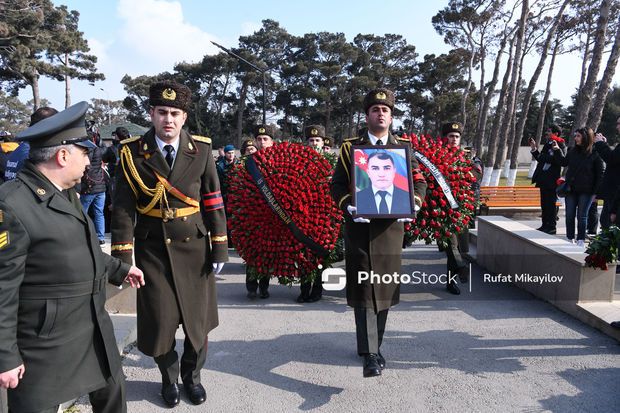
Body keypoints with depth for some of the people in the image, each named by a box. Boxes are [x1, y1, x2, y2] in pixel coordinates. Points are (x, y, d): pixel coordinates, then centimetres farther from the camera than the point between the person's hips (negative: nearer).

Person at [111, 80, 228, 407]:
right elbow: (123, 208, -4)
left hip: (194, 246, 1)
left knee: (198, 319, 10)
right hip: (152, 248, -1)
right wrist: (122, 257, -7)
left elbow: (213, 201, 0)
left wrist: (220, 248, -1)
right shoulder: (133, 152, -4)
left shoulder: (201, 149, -2)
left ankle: (192, 375, 36)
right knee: (158, 322, 5)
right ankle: (169, 378, 33)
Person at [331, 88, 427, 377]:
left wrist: (412, 205, -9)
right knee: (364, 290, -6)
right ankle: (369, 355, -4)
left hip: (391, 227, 3)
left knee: (385, 288, 11)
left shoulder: (404, 148, 12)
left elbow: (419, 183, 11)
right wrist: (348, 207, -16)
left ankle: (374, 345, 28)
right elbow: (337, 185, 4)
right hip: (359, 227, -2)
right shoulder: (350, 147, 6)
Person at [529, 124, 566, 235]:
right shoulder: (547, 144, 16)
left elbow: (560, 160, -20)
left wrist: (545, 157, -18)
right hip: (544, 179, 8)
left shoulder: (560, 145, -8)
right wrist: (534, 149, 13)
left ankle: (551, 227, 3)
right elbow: (541, 159, 21)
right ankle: (545, 225, 20)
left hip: (552, 180, -8)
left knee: (550, 203, -4)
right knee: (544, 203, 12)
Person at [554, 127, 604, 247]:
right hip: (571, 189, 5)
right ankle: (570, 238, 20)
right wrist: (557, 150, 9)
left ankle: (580, 240, 13)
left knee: (582, 216, 3)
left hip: (586, 191, -4)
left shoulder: (595, 154, -10)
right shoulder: (573, 151, 4)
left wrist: (595, 192, -12)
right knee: (570, 215, 9)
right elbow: (564, 162, 21)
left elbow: (600, 174, -8)